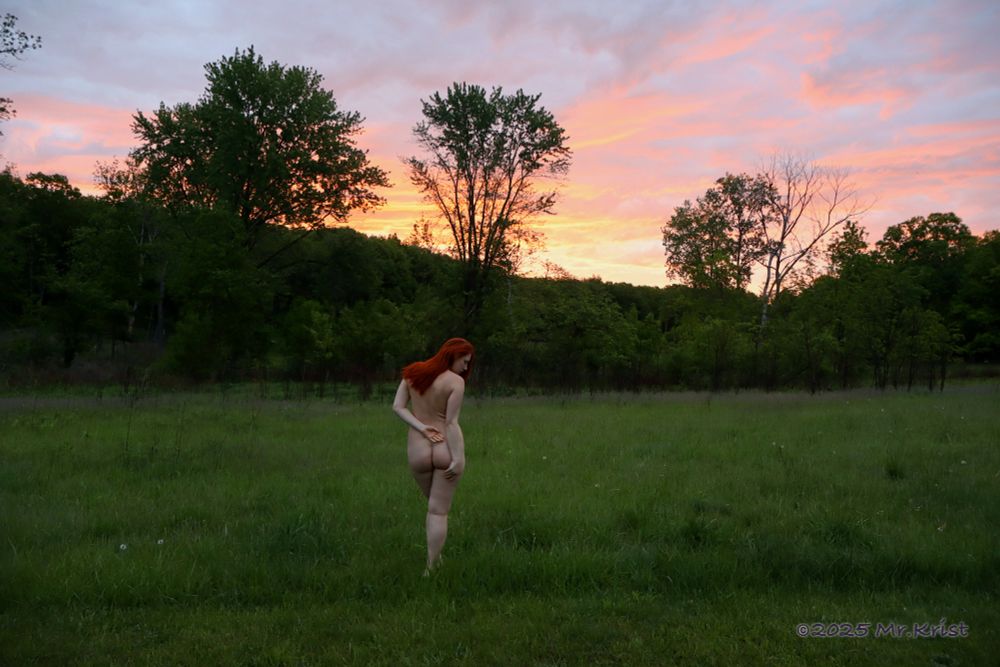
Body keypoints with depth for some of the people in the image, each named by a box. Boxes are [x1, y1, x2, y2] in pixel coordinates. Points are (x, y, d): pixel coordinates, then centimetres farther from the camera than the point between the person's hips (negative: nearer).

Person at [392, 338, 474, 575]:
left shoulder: (412, 372, 3)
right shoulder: (455, 382, -13)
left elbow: (397, 407, -4)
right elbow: (451, 423, -17)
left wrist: (421, 428, -10)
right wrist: (458, 459, -15)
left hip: (418, 450, 4)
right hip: (447, 450, -4)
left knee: (434, 505, 25)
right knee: (439, 511, 5)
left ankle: (435, 557, 26)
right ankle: (431, 568, 5)